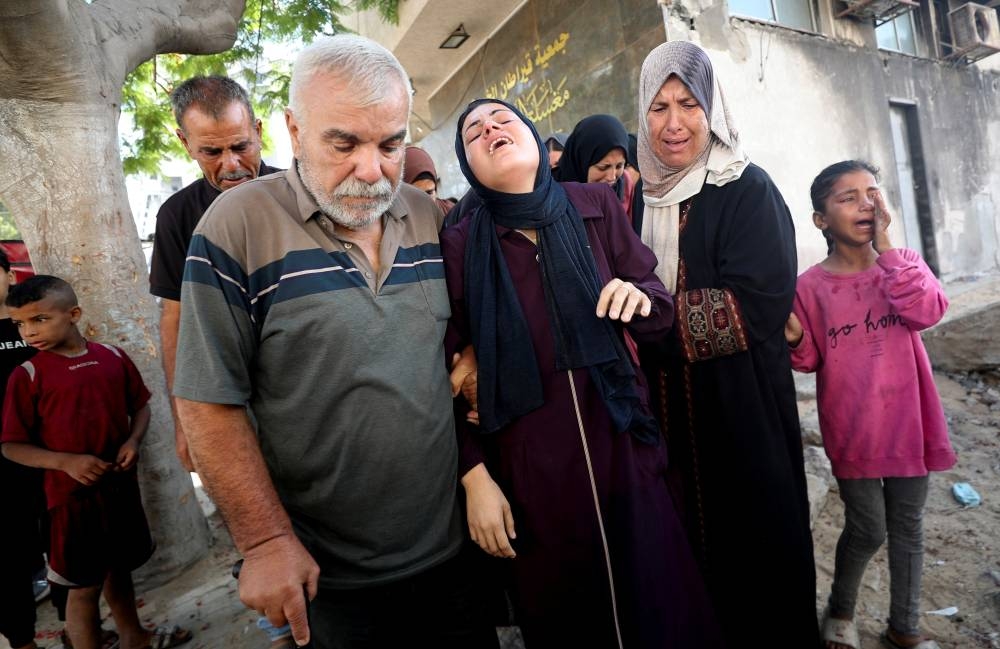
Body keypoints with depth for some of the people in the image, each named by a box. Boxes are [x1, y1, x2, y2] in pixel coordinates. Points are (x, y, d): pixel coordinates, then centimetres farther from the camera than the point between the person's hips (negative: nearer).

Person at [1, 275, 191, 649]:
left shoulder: (112, 357, -1)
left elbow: (140, 405, 10)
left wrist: (133, 441, -8)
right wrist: (67, 462, -21)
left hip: (121, 485, 4)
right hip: (72, 495, -4)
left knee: (119, 566, 22)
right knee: (84, 585, 7)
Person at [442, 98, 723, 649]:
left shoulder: (595, 206, 1)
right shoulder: (459, 245, -4)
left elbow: (659, 312, 5)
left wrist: (638, 296, -17)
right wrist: (474, 475, -7)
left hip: (622, 448, 2)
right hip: (529, 471, -1)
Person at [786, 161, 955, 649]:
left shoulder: (903, 264, 0)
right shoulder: (810, 287, -8)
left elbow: (927, 311, -20)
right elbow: (811, 360, -2)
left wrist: (884, 245, -20)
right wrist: (796, 341, -25)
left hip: (906, 420, 3)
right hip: (851, 428, -3)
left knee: (907, 526, 15)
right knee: (868, 529, 6)